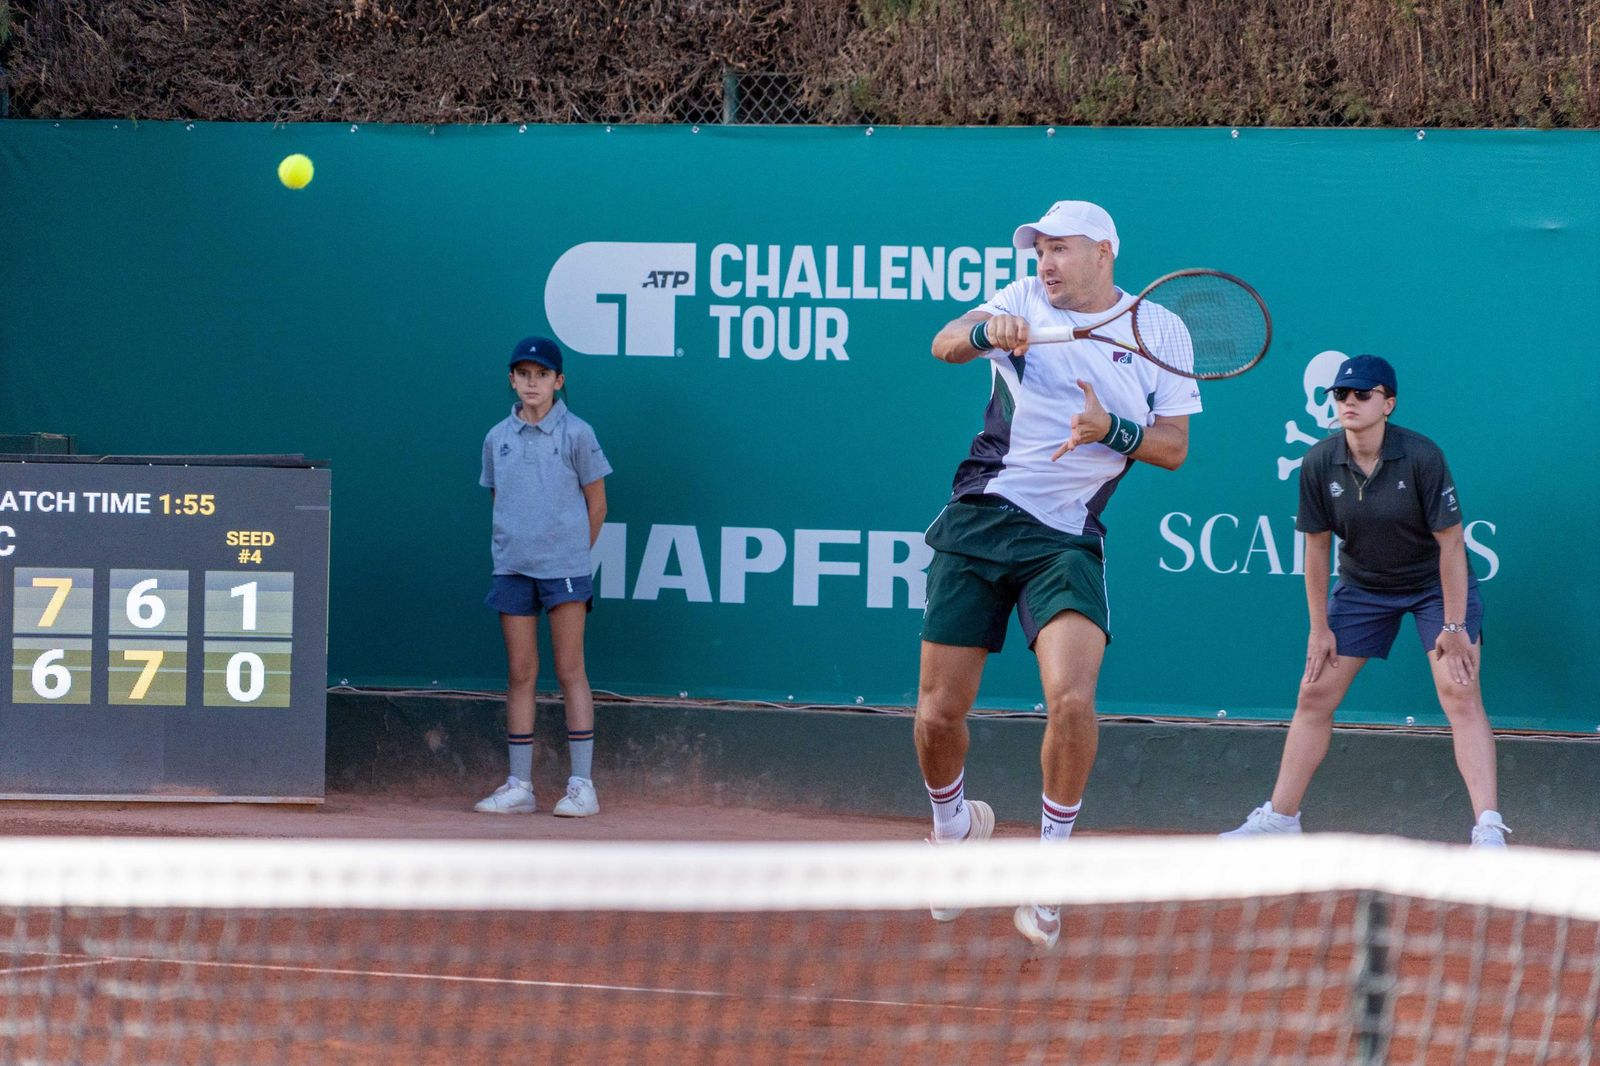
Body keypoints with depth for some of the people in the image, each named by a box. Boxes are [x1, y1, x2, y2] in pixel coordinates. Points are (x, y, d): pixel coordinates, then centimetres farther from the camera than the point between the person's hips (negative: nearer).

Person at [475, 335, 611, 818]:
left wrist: (575, 554, 6)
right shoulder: (498, 438, 9)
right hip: (513, 568, 4)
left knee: (570, 671, -3)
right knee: (520, 674, 5)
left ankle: (582, 785, -3)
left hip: (564, 569, -4)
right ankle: (519, 787, 8)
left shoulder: (576, 434, -3)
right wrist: (510, 547, 9)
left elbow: (596, 504, 3)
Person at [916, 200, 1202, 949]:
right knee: (939, 712, 2)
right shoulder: (1024, 303, 4)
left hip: (1065, 540, -1)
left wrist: (1111, 430, -14)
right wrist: (986, 331, -34)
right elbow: (944, 346, -12)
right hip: (979, 519, 1)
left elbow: (1174, 448, 5)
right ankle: (955, 826, 33)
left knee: (1072, 699, -21)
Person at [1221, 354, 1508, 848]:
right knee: (1314, 695, 3)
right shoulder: (1319, 464, -14)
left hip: (1436, 584, -4)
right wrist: (1320, 628, -1)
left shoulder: (1421, 457, -25)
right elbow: (1316, 546, -3)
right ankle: (1279, 817, 14)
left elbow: (1450, 542, -20)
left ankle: (1489, 828, -23)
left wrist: (1454, 626, -21)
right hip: (1362, 585, 4)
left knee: (1460, 694, -18)